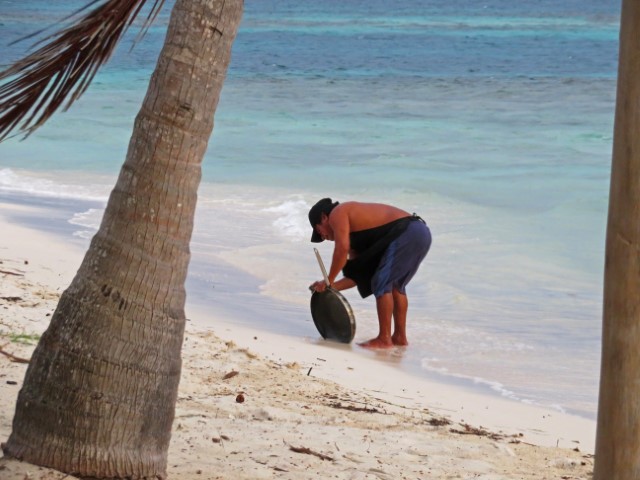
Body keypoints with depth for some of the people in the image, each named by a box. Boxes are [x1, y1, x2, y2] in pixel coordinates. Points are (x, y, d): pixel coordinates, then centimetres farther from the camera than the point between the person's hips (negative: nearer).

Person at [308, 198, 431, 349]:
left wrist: (329, 280, -4)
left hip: (406, 233, -10)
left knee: (382, 284, -5)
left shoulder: (337, 214, 3)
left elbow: (342, 248, -12)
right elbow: (358, 276, 25)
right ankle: (400, 337, 26)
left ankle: (384, 339, -3)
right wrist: (332, 287, 20)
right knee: (395, 285, 22)